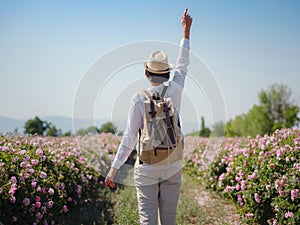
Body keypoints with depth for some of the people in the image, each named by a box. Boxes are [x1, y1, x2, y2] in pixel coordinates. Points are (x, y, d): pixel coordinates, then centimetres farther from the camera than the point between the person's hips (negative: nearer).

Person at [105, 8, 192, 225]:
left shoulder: (139, 99, -9)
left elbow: (130, 137, -10)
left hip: (146, 168, -2)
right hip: (172, 167, 3)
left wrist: (114, 168, -3)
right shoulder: (175, 90, -3)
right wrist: (186, 30, 27)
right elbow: (183, 65, 16)